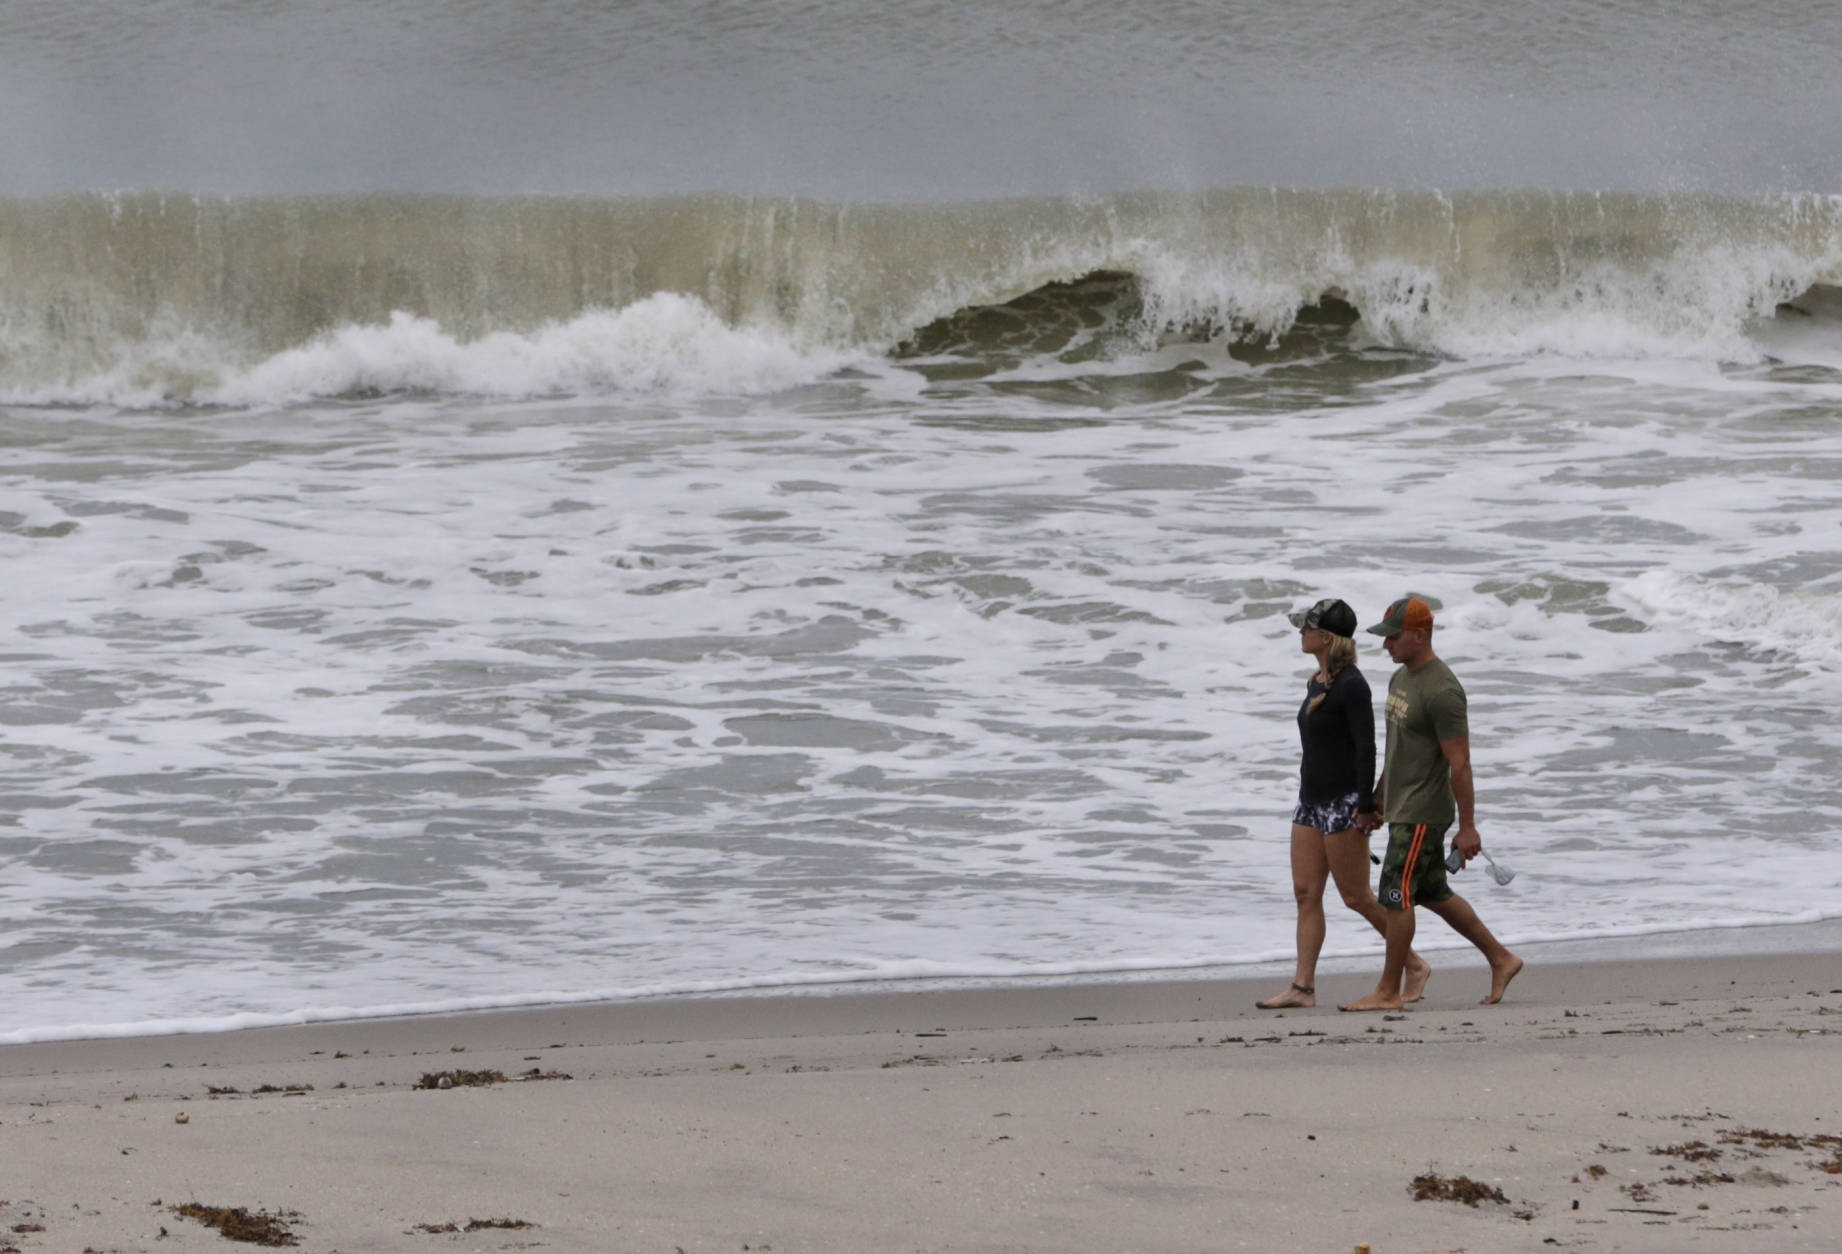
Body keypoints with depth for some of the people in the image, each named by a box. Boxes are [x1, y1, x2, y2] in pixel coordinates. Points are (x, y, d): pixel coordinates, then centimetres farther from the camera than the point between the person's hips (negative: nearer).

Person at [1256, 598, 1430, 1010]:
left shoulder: (1351, 686, -16)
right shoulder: (1317, 683, 12)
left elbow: (1366, 750, -18)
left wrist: (1363, 806, -20)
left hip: (1342, 802, -9)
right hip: (1312, 800, 9)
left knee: (1356, 896, -3)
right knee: (1306, 893, 4)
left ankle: (1415, 966, 10)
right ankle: (1303, 986, 2)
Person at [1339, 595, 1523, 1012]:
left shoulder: (1441, 691, -20)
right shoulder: (1402, 677, 11)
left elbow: (1460, 763, -20)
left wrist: (1467, 826, -19)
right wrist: (1379, 801, 25)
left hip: (1422, 815, -10)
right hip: (1402, 808, 10)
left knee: (1396, 896, -7)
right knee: (1433, 894, 15)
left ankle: (1389, 992, -1)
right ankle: (1501, 959, 25)